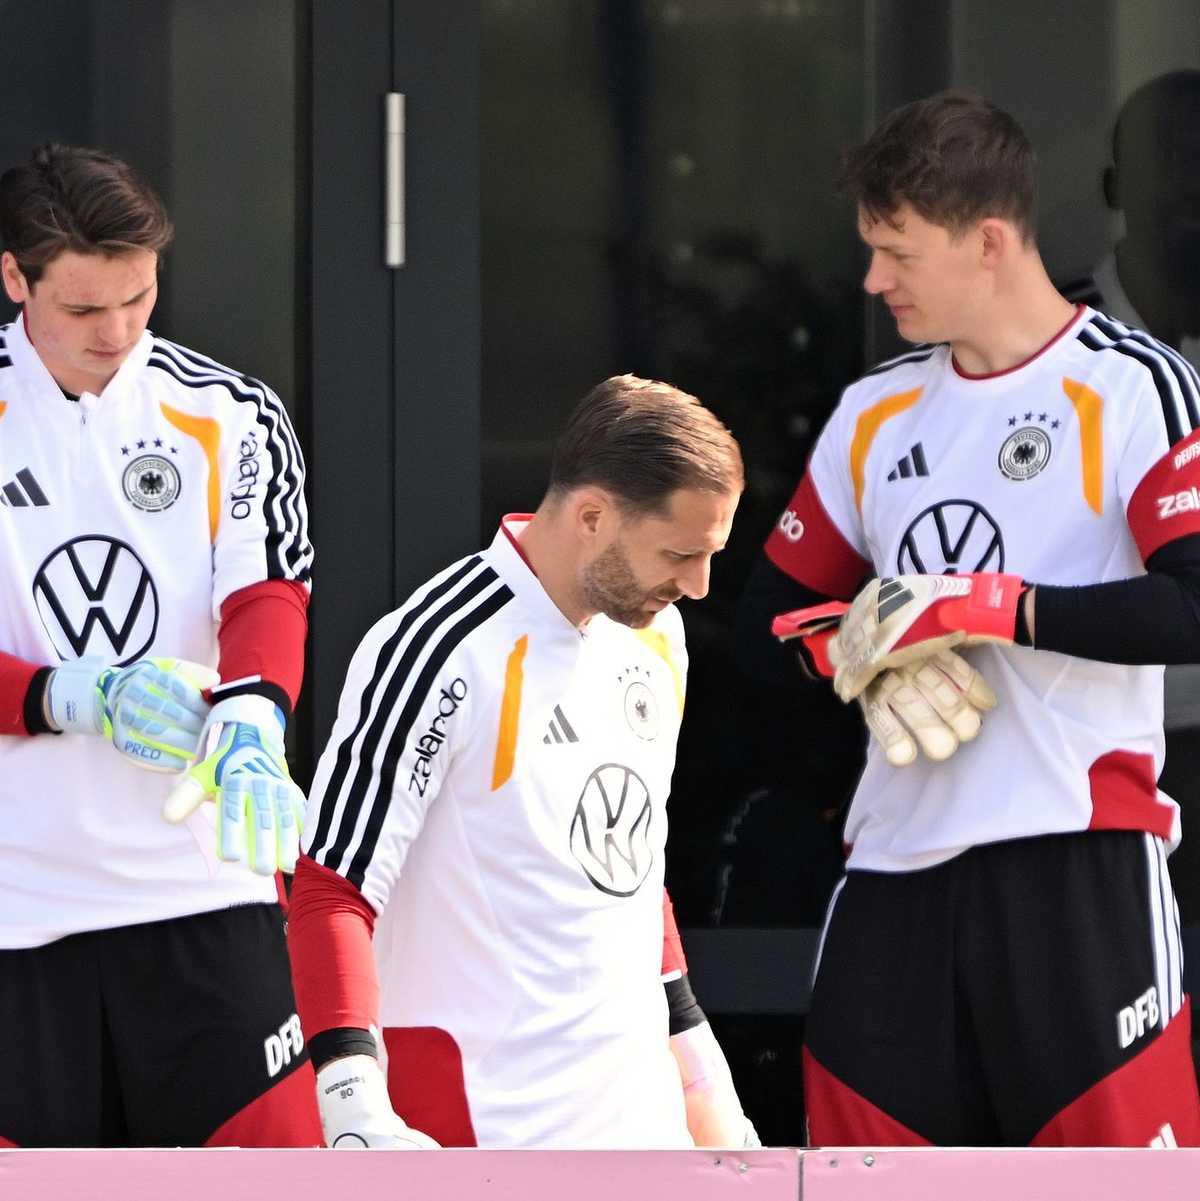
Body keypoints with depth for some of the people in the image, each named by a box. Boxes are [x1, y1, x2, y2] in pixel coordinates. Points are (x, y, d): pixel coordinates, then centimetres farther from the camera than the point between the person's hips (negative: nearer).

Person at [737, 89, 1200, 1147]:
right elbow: (778, 597, 22)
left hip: (1077, 856, -6)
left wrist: (981, 606, -16)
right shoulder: (877, 413, 16)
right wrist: (865, 655, 0)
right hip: (898, 857, 6)